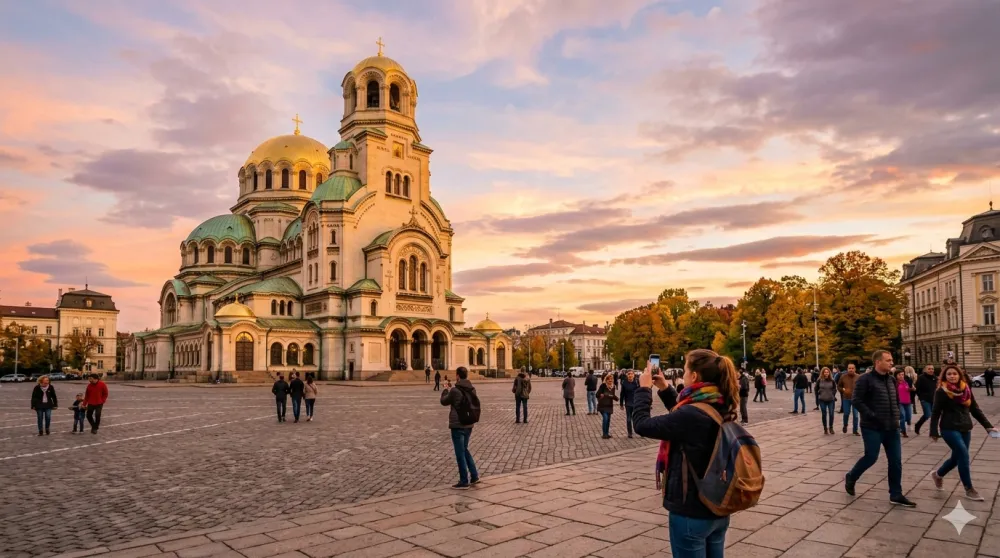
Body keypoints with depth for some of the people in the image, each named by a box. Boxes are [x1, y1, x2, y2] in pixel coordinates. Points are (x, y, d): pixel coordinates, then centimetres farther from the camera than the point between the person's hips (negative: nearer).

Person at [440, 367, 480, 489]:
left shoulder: (454, 390, -17)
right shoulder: (472, 389, 2)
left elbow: (444, 401, -3)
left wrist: (446, 389, 15)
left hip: (457, 425, -6)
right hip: (468, 425, 7)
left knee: (460, 453, 3)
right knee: (465, 450, 22)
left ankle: (464, 481, 9)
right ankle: (474, 476, 21)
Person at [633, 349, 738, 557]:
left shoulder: (692, 415, -26)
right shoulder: (722, 409, 0)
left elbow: (642, 425, -17)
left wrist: (644, 389, -4)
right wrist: (665, 389, 14)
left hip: (691, 513, -8)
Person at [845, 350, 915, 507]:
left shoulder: (892, 379, 11)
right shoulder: (865, 380, -12)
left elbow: (896, 399, 23)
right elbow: (857, 401, -15)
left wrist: (897, 415, 9)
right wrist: (872, 416, -21)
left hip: (892, 428, 7)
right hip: (872, 428, -7)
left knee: (896, 461, 5)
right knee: (871, 457, -2)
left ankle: (896, 495, 14)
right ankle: (850, 477, 23)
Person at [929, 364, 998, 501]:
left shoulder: (966, 389, 6)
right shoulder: (941, 392, -9)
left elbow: (975, 409, 12)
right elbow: (935, 413, -8)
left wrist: (988, 425, 6)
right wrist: (934, 432, -10)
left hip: (965, 429, 6)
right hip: (949, 429, -6)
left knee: (957, 457, 11)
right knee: (963, 455, -13)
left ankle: (938, 474, 36)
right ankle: (969, 490, -2)